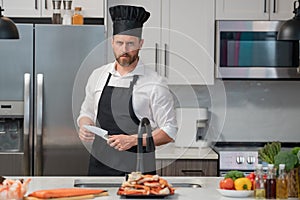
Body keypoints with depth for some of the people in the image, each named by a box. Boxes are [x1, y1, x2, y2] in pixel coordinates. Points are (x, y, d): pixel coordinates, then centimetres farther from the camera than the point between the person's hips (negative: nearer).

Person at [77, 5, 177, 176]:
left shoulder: (155, 84, -6)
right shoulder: (98, 76, 8)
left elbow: (169, 132, -7)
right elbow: (87, 112, 20)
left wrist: (134, 140, -18)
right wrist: (84, 127, -2)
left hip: (138, 170, -4)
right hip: (99, 166, 4)